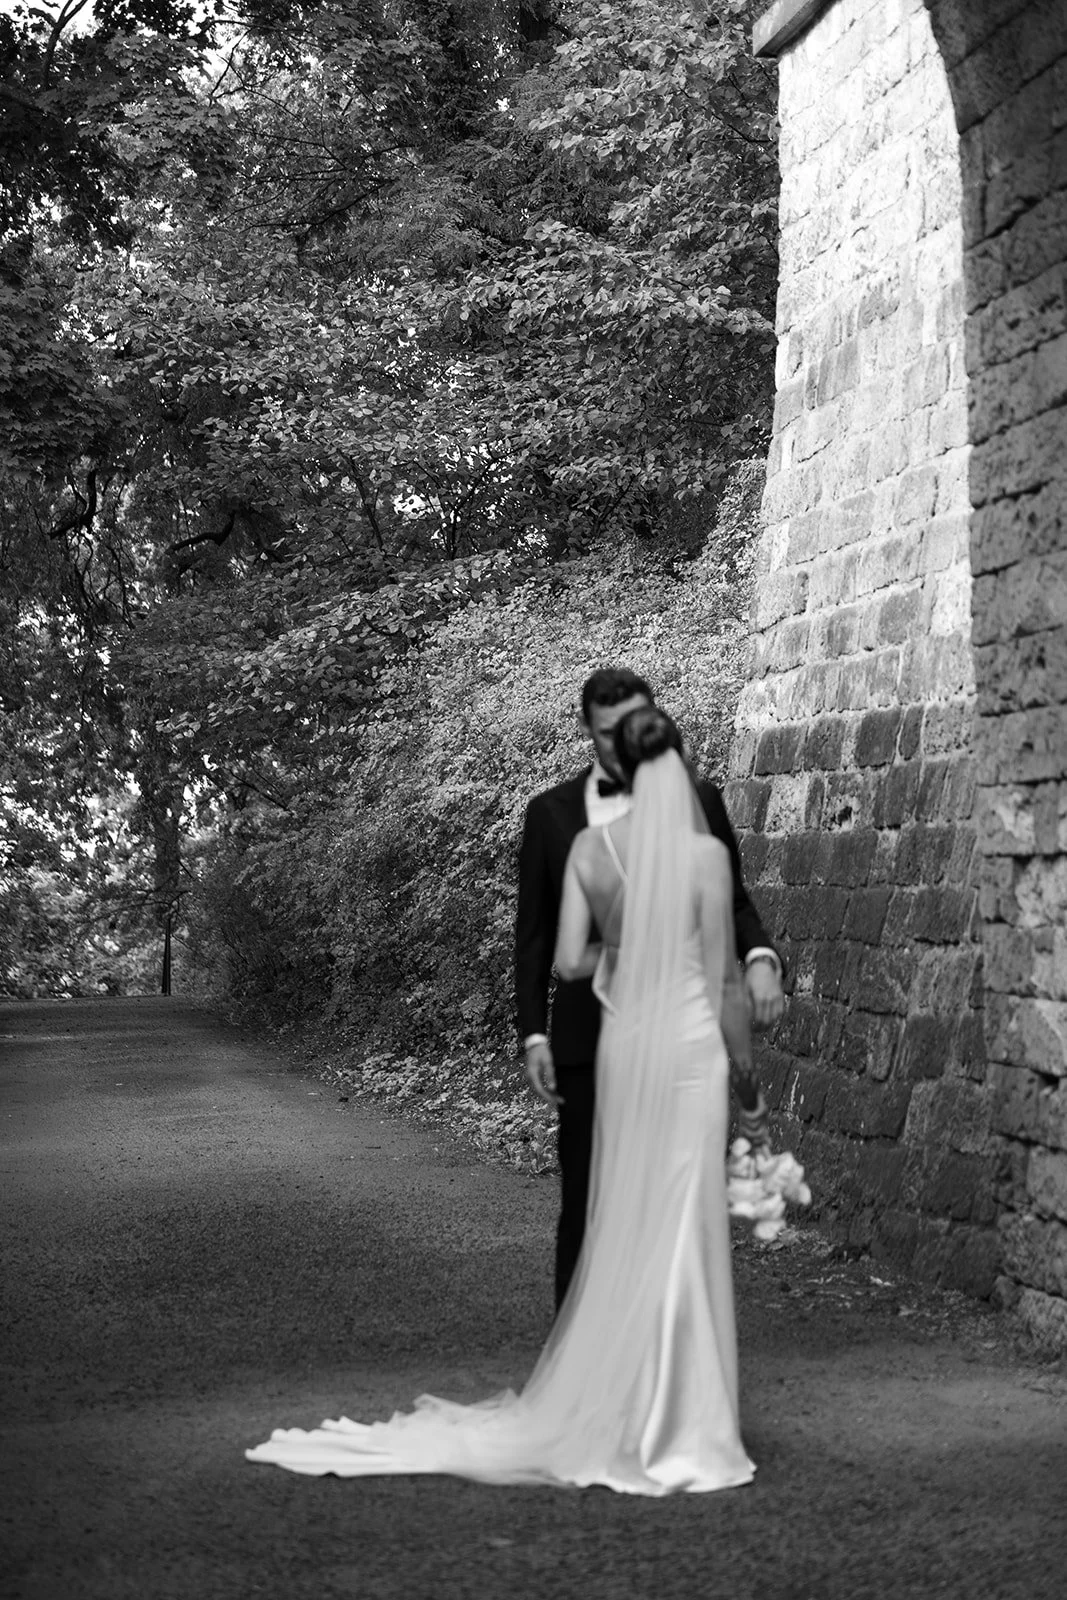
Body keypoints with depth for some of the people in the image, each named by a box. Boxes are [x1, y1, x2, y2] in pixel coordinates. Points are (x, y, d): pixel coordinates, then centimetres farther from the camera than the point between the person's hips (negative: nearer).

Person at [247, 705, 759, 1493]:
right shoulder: (707, 852, -10)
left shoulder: (589, 847, 0)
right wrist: (745, 1063, 4)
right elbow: (722, 976, -8)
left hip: (622, 1043, 4)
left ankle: (605, 1406, 20)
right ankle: (673, 1423, 6)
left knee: (622, 1225, 14)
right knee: (681, 1228, 1)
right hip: (691, 1043, -4)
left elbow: (568, 962, 0)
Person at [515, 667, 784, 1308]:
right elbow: (533, 936, 9)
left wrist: (761, 957, -12)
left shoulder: (698, 802, 7)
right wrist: (534, 1035, 2)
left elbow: (733, 904, 10)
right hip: (588, 1038, 0)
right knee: (586, 1205, 2)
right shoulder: (551, 812, 8)